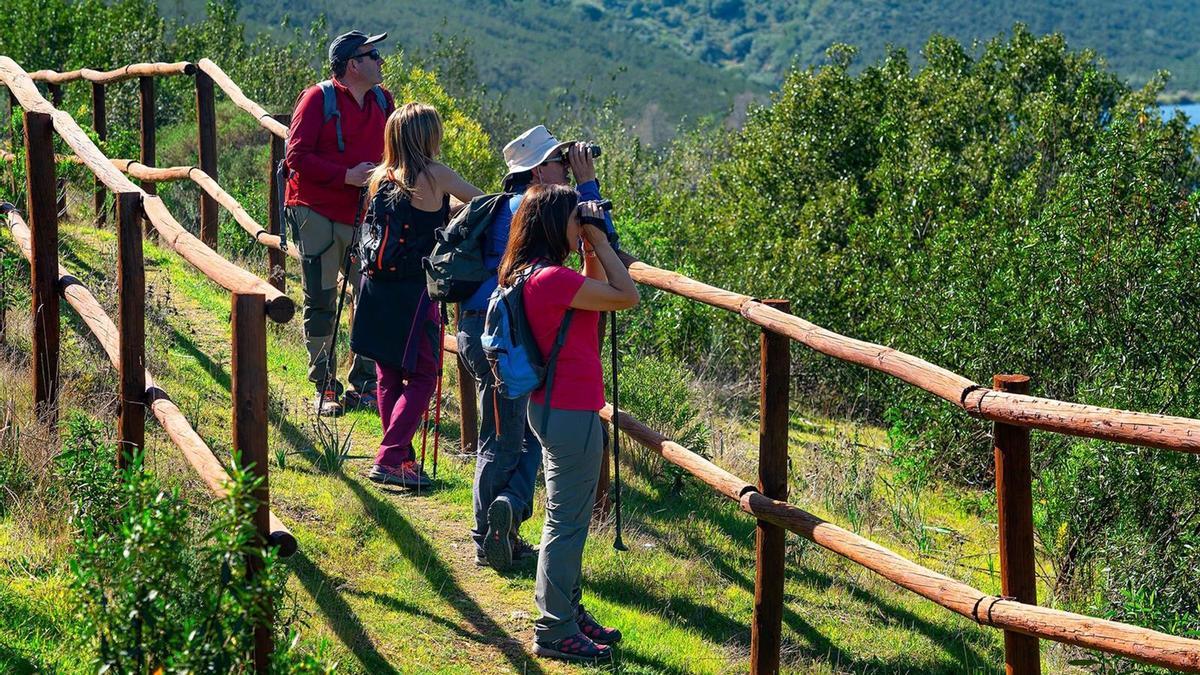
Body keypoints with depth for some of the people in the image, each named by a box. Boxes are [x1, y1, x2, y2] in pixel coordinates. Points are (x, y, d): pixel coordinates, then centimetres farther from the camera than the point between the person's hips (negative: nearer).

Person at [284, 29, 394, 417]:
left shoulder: (383, 101, 9)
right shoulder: (318, 99, -8)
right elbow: (296, 157, -13)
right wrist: (346, 176, -19)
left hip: (365, 217, 5)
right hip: (317, 214, -5)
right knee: (320, 304, 3)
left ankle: (364, 386, 11)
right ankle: (325, 388, 12)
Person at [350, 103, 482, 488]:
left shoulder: (381, 179, 8)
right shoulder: (436, 176, -8)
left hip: (376, 285, 6)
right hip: (412, 292, -6)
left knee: (389, 376, 13)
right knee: (422, 376, 1)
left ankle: (402, 459, 21)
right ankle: (389, 460, -6)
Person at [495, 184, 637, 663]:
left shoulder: (533, 274, 9)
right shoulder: (552, 277, -22)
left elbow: (596, 295, 20)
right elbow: (626, 297, -18)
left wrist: (591, 247, 11)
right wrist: (598, 240, -11)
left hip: (554, 405, 11)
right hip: (570, 411, -11)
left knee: (568, 518, 21)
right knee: (567, 523, -2)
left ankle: (568, 612, 33)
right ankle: (555, 632, 6)